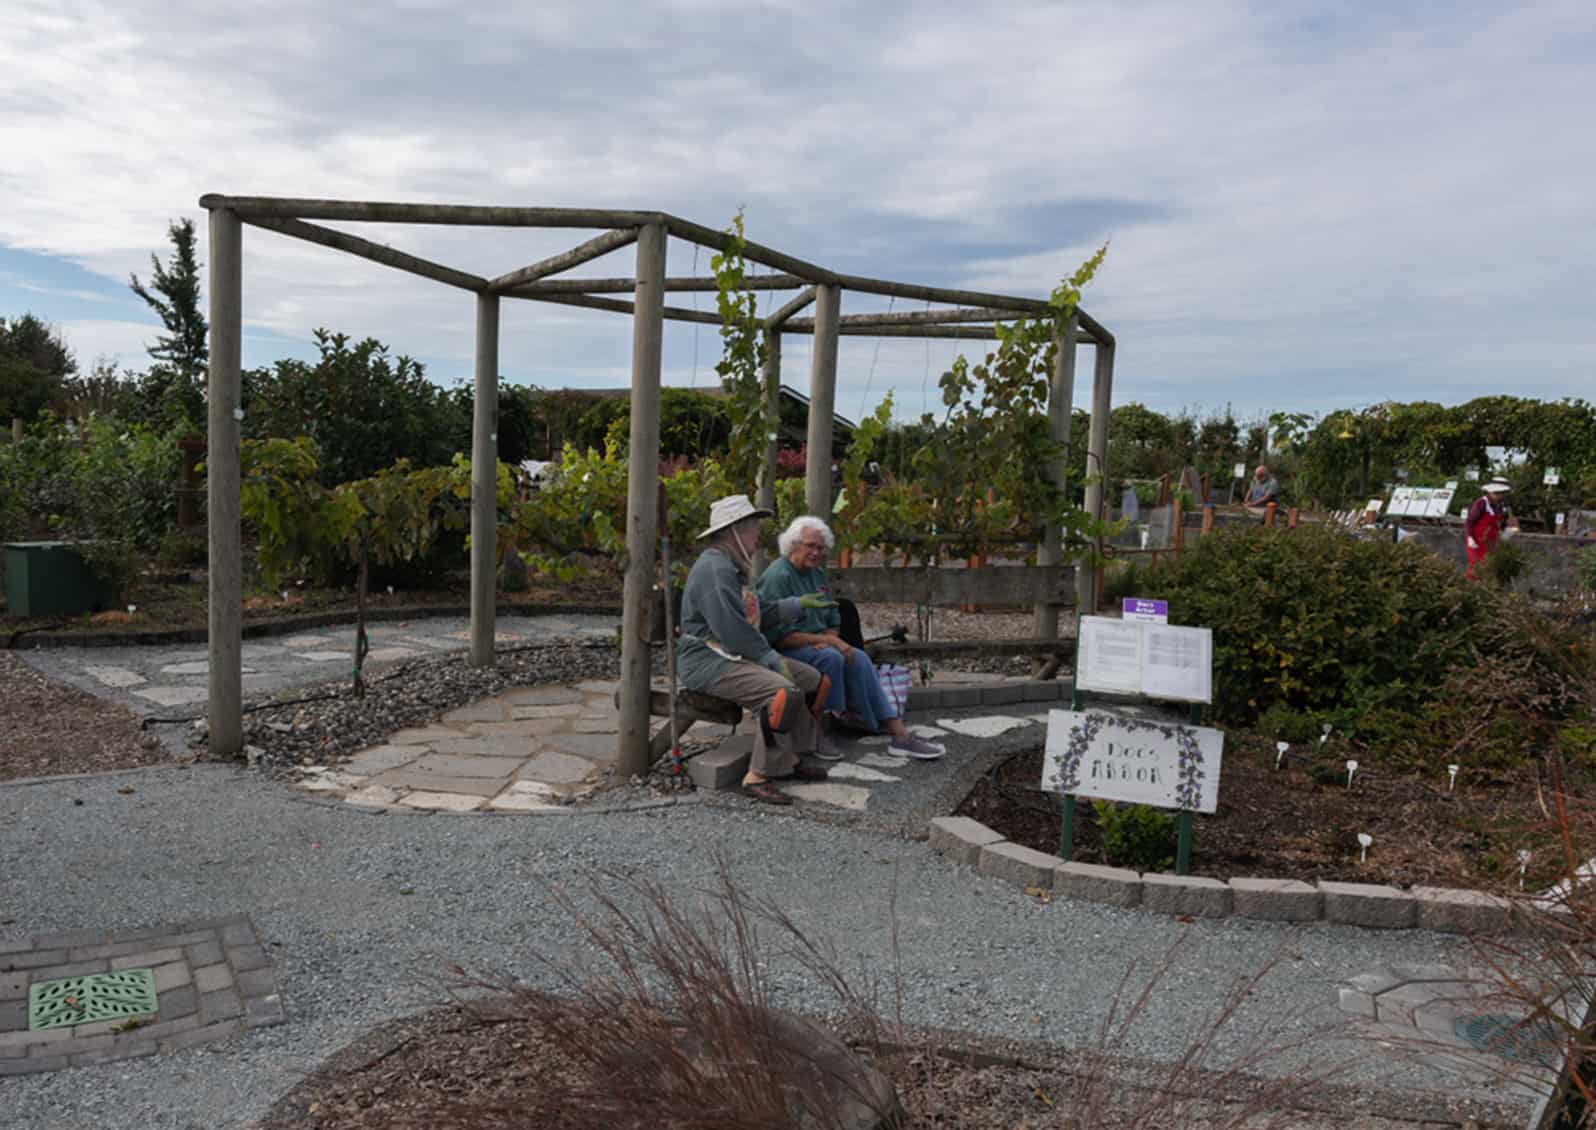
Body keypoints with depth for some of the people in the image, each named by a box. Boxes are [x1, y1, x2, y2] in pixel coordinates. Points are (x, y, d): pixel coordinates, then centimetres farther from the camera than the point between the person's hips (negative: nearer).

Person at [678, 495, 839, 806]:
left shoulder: (729, 568, 17)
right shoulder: (714, 569, -18)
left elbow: (756, 615, 21)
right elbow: (731, 630, -25)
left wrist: (801, 604, 18)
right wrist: (773, 659, -17)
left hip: (736, 657, 11)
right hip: (707, 661, -11)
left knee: (813, 681, 8)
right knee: (781, 692, -31)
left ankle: (791, 759, 13)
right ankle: (758, 777, -22)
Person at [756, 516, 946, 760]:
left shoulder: (817, 574, 15)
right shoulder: (778, 576, -14)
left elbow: (834, 621, 18)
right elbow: (780, 636, -21)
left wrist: (829, 639, -7)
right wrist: (827, 640, -22)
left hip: (816, 645, 8)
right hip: (784, 651, -8)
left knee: (858, 658, -17)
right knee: (830, 657, -33)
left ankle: (899, 734, -21)